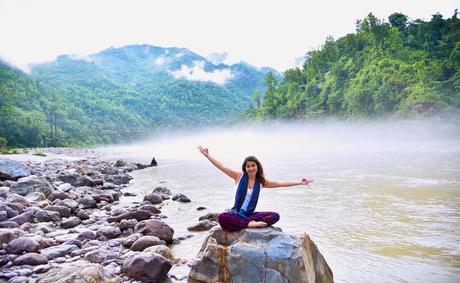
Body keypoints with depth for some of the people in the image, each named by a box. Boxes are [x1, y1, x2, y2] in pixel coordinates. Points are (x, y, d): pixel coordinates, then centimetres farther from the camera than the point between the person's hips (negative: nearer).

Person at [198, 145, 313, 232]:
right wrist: (207, 156, -12)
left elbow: (280, 183, 5)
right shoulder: (239, 176, -2)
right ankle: (250, 224, -29)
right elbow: (222, 167, -6)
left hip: (250, 214, 3)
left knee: (275, 216, -19)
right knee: (221, 217, -37)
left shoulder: (261, 181, 4)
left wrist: (299, 182, 1)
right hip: (235, 213, -3)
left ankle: (249, 223, -25)